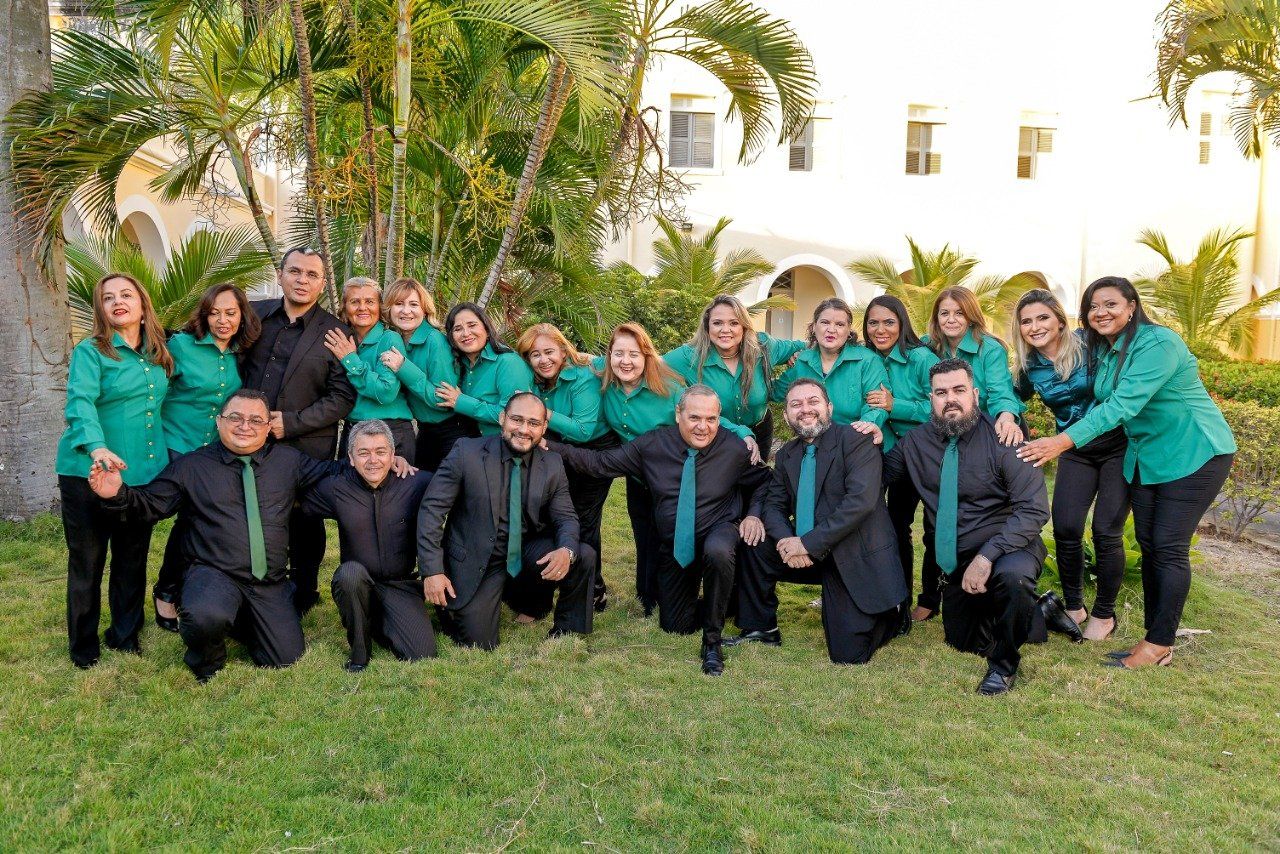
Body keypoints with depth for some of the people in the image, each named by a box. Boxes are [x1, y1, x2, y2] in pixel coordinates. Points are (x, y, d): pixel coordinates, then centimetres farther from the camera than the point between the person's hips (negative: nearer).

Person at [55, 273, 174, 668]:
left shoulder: (159, 353, 8)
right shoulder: (90, 351, -8)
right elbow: (80, 404, -22)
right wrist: (97, 448, -39)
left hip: (144, 472, 4)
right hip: (90, 472, -4)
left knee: (133, 560, 12)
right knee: (87, 562, 6)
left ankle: (125, 635, 27)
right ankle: (83, 647, 20)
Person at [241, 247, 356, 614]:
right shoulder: (255, 314, 7)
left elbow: (343, 397, -6)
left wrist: (292, 423, -13)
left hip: (308, 449, -2)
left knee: (305, 526, 9)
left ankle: (303, 595, 26)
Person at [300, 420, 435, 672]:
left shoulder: (416, 483, -9)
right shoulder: (336, 488, -4)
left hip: (402, 585, 0)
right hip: (354, 585, 0)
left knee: (422, 654, -18)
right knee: (350, 571, -35)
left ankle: (378, 625, 15)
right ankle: (359, 648, -11)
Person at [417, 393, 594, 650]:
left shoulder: (553, 465, -3)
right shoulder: (466, 452, -14)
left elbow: (566, 518, 0)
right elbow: (432, 509, -12)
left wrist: (566, 551, -25)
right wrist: (432, 571, -18)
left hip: (527, 552, 3)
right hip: (476, 560, -3)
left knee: (584, 556, -19)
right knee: (480, 643, -12)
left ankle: (565, 629, 6)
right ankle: (450, 606, 22)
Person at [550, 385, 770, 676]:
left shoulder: (735, 448, -11)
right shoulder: (652, 444, -10)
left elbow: (764, 482, 4)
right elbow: (599, 463, -4)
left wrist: (755, 515, -14)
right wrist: (550, 447, -13)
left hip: (717, 532, -3)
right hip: (673, 546, 3)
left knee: (718, 552, -40)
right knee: (675, 625, 5)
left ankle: (712, 641, -20)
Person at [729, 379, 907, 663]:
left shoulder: (857, 440, -13)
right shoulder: (787, 454, 9)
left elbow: (861, 501, -24)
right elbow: (773, 504, 7)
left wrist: (808, 543, -24)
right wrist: (786, 539, -17)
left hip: (858, 557, -6)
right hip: (808, 555, 6)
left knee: (848, 655, -9)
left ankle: (883, 616, 24)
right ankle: (761, 629, 8)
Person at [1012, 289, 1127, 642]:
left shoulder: (1088, 344, -15)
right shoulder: (1028, 365, -2)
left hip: (1118, 444, -4)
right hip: (1075, 452, 4)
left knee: (1106, 531, -5)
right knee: (1065, 529, -5)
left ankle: (1104, 614, 14)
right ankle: (1074, 606, 17)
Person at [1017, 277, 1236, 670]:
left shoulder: (1158, 343, -22)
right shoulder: (1099, 349, 3)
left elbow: (1124, 402, -32)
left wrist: (1063, 442, -40)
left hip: (1194, 453, -8)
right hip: (1146, 456, 8)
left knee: (1169, 549, -6)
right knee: (1148, 545, 8)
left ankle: (1161, 645, 2)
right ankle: (1153, 635, 16)